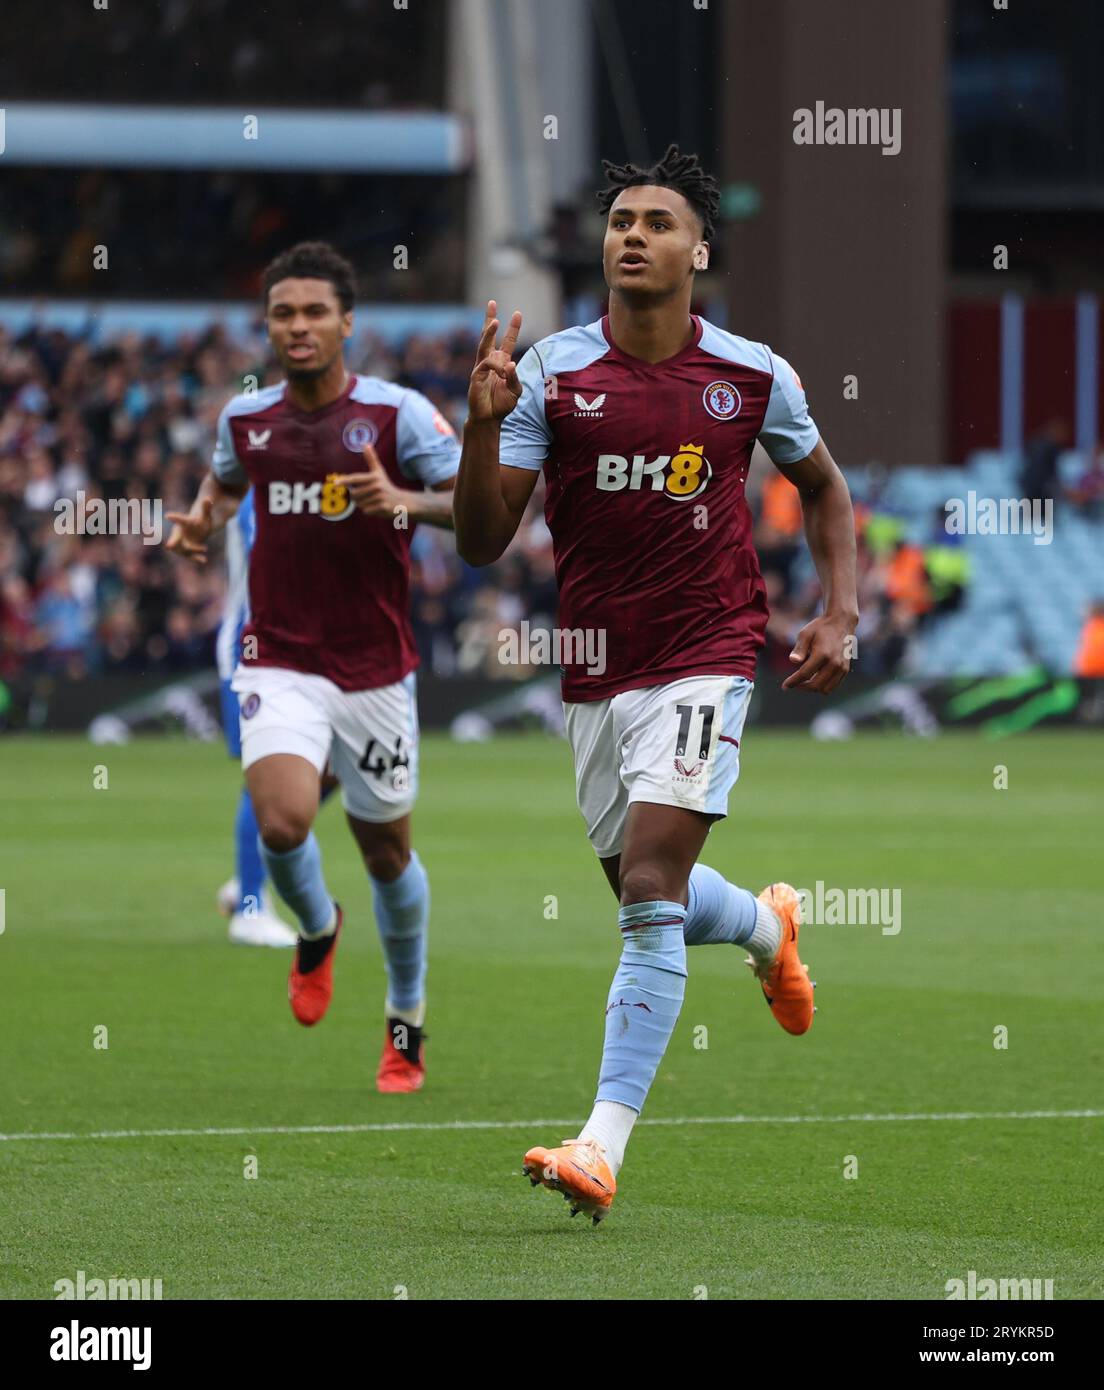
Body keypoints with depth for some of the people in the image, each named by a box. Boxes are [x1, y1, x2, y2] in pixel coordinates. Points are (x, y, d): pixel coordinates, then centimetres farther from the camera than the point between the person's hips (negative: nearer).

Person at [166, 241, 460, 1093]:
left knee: (386, 851, 8)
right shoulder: (246, 418, 4)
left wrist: (406, 502, -29)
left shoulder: (399, 414, -7)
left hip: (375, 670, -1)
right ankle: (317, 929, 13)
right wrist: (202, 521, 4)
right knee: (283, 822, -22)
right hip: (279, 663, 1)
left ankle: (407, 1025, 29)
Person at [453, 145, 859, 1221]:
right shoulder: (551, 373, -5)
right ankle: (768, 927, 54)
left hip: (704, 658, -3)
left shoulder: (753, 377, -3)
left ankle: (602, 1147, -21)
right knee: (644, 891, 18)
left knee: (650, 888, -17)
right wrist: (483, 424, -24)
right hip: (593, 671, 3)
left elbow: (821, 486, 17)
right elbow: (480, 543, -8)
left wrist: (839, 616, 5)